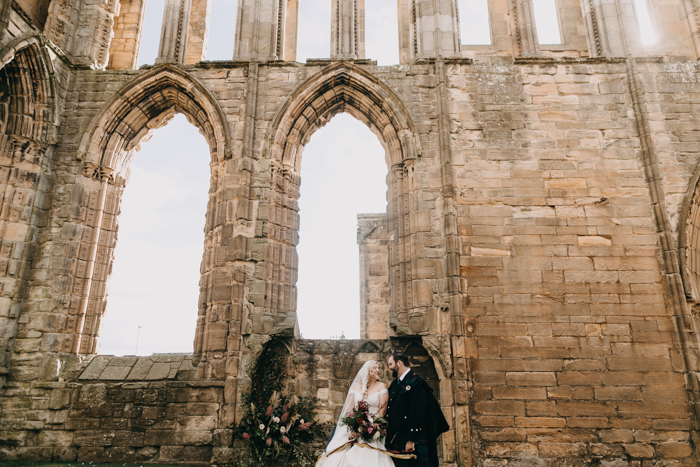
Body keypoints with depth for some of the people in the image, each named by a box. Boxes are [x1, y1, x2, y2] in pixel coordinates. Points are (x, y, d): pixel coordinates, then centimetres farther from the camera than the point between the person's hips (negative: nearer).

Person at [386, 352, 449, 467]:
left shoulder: (416, 383, -12)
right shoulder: (394, 384, 15)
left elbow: (417, 413, -19)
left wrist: (411, 440, -22)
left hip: (411, 441, -8)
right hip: (394, 440, 8)